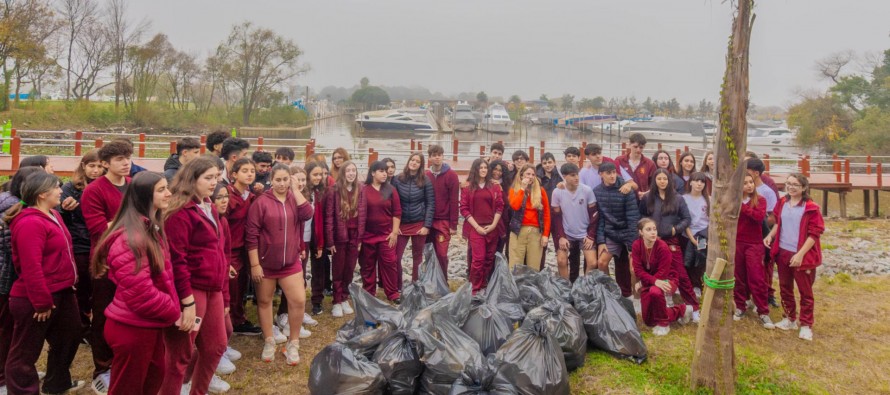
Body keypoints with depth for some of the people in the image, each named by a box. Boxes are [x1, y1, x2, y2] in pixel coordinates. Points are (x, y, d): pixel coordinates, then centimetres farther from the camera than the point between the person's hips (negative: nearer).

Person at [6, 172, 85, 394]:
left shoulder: (52, 215, 10)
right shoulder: (30, 223, -22)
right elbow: (31, 268, -26)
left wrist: (69, 283, 18)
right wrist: (41, 302, -23)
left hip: (61, 292, 11)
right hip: (35, 300, -11)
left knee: (68, 337, 24)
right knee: (25, 351, 6)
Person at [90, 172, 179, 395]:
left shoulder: (151, 229, 9)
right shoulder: (130, 237, -23)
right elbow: (140, 293, -27)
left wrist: (172, 310, 6)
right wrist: (173, 313, -13)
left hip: (150, 326, 9)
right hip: (132, 328, -9)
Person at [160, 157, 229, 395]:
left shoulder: (209, 208, 14)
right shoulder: (180, 212, -14)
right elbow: (177, 260, -19)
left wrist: (222, 287, 16)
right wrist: (187, 301, -20)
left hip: (213, 290, 9)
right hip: (191, 291, -9)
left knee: (216, 346, 18)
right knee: (180, 355, 2)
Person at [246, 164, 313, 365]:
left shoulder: (295, 199, 5)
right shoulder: (261, 202, -9)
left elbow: (307, 214, -17)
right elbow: (252, 235, -10)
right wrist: (254, 264, -12)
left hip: (291, 261, 3)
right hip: (266, 262, -2)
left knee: (299, 301, -4)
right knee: (264, 301, 10)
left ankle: (293, 344, 12)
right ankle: (269, 342, 27)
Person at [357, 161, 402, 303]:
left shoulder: (391, 190, 1)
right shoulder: (364, 190, -3)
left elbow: (397, 212, 1)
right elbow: (359, 213, -1)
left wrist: (394, 232, -4)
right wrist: (359, 235, -3)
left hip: (386, 234, 0)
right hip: (368, 234, 0)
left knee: (389, 263, 0)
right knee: (368, 265, 8)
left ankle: (393, 293, 10)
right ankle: (369, 294, 20)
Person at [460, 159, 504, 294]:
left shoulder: (495, 186, 9)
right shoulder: (468, 187, 4)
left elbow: (499, 207, 5)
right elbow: (464, 209, -1)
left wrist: (493, 225, -5)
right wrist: (476, 226, -9)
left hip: (492, 228, 2)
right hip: (475, 228, -2)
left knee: (489, 259, 4)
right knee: (478, 259, -10)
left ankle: (485, 287, 14)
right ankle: (476, 289, -2)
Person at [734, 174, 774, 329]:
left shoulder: (760, 200, -1)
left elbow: (759, 216, -19)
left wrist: (742, 206, -20)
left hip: (754, 244, -2)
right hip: (736, 243, 2)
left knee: (756, 278, -2)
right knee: (738, 276, 9)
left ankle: (763, 312, 4)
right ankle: (740, 306, 21)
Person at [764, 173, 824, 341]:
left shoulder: (811, 208, -13)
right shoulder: (782, 203, 5)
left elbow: (815, 234, -14)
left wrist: (800, 254, -19)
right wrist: (770, 235, -2)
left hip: (802, 255, -6)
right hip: (782, 252, 6)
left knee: (805, 291, 5)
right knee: (785, 288, 16)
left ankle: (806, 325, 15)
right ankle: (789, 319, 31)